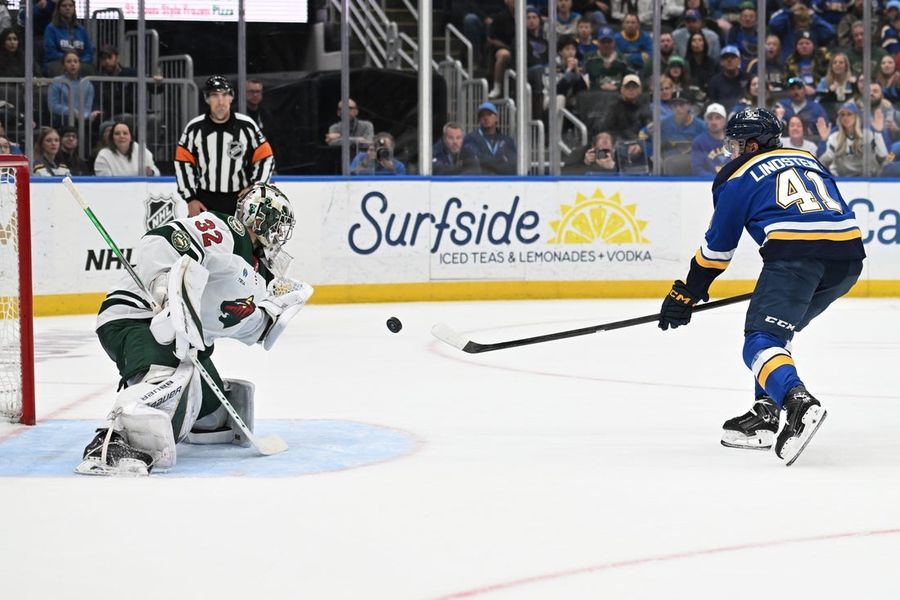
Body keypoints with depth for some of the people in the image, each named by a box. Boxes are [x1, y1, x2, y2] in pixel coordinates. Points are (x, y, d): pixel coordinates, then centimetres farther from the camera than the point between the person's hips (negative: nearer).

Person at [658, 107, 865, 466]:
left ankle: (799, 403, -36)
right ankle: (764, 416, 15)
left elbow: (717, 247, 13)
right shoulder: (809, 160, 30)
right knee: (775, 330, 23)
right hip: (848, 254, 7)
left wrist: (685, 295, 22)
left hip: (794, 253, -7)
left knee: (761, 340, -8)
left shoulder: (740, 177, 13)